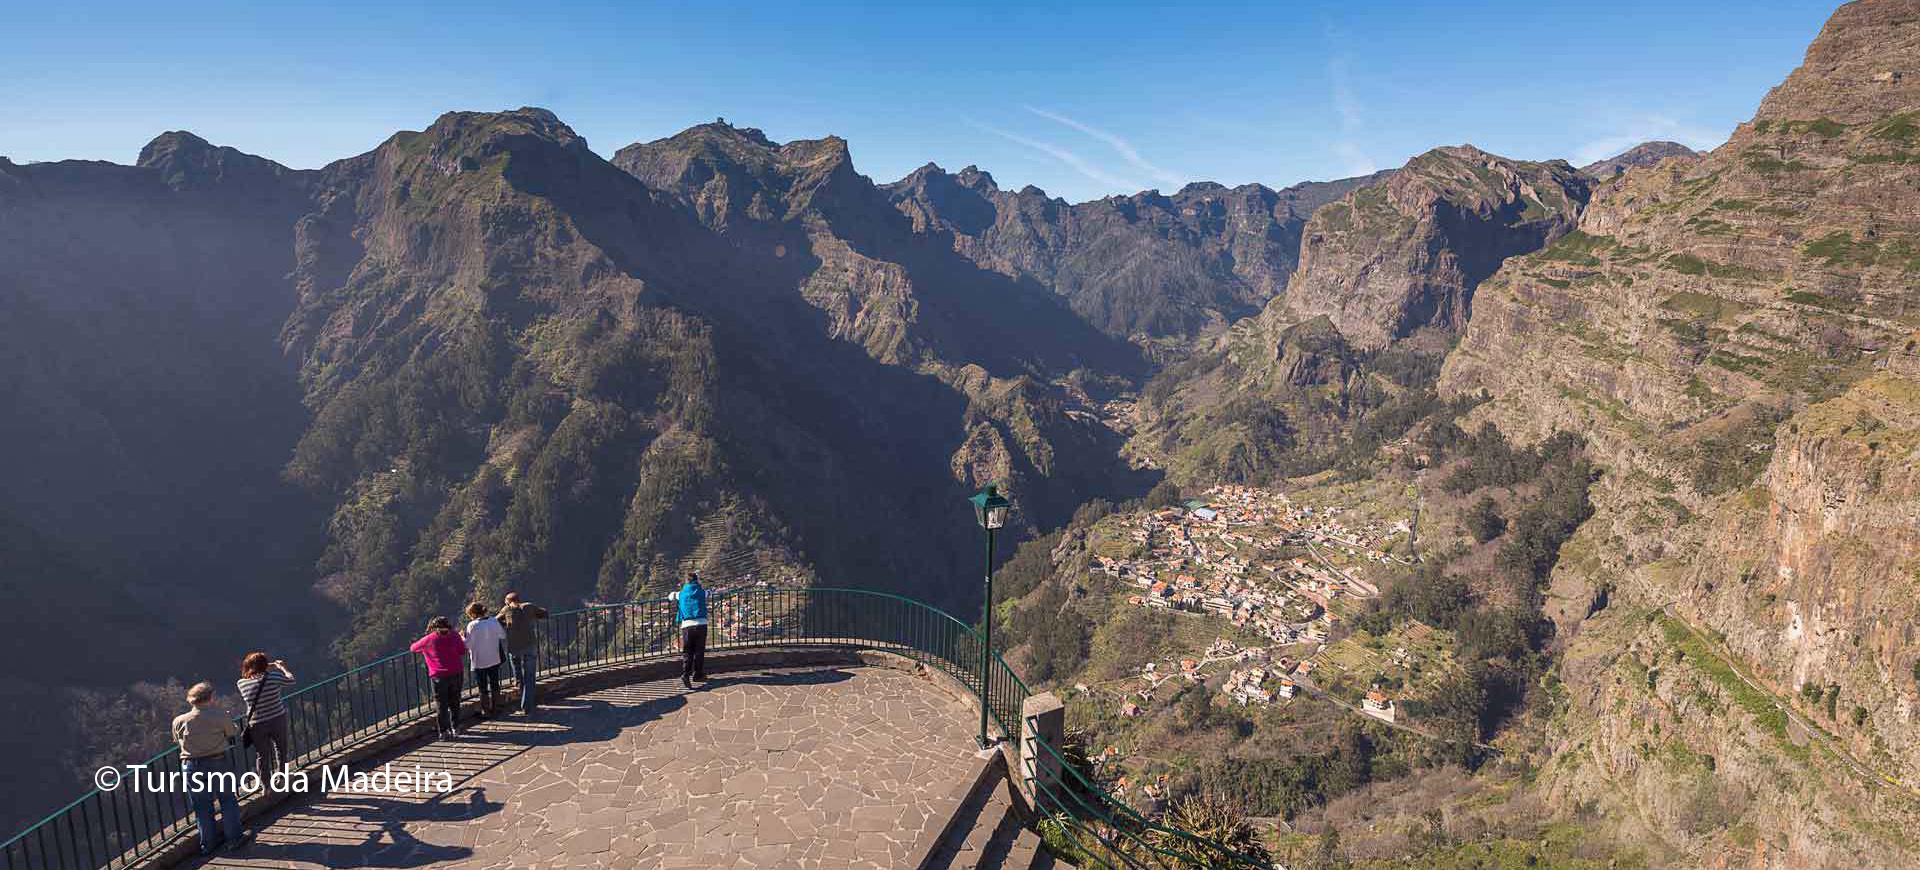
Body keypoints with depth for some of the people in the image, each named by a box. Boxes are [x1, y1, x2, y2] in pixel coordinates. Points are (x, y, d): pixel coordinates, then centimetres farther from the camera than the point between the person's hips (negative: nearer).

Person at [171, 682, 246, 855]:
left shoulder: (179, 721, -6)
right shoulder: (221, 716, -13)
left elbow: (177, 741, 10)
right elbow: (233, 732, 1)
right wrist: (231, 722, 22)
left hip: (192, 767, 2)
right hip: (218, 763, -2)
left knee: (202, 807, 15)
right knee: (228, 800, 15)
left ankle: (208, 844, 25)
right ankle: (233, 838, 20)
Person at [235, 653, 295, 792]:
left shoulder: (241, 684, -11)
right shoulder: (273, 676, -16)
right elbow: (291, 680, 2)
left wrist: (267, 669, 14)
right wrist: (282, 667, 18)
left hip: (257, 725, 1)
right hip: (277, 720, -1)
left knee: (261, 755, 14)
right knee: (281, 748, 22)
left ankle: (265, 786, 24)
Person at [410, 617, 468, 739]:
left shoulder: (428, 639, -2)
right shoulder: (454, 636, 0)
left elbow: (413, 647, 13)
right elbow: (463, 653, 1)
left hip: (439, 677, -2)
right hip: (455, 674, 2)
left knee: (442, 706, 6)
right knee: (454, 703, 15)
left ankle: (444, 731, 7)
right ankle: (455, 728, 21)